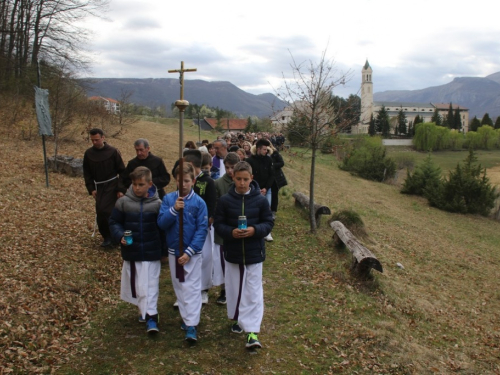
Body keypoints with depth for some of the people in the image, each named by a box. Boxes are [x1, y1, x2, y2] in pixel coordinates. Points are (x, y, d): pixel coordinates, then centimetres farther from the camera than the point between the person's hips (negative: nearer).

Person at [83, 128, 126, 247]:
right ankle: (107, 236, 21)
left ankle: (109, 236, 3)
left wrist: (121, 189, -10)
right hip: (98, 187, 4)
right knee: (100, 213, 3)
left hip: (112, 186, -4)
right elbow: (87, 172, 9)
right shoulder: (88, 153, 2)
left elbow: (122, 171, -6)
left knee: (104, 210, -15)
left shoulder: (113, 152, -9)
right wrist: (91, 188, -1)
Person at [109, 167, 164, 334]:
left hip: (152, 253, -2)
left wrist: (163, 249, -1)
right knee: (135, 284, 15)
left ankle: (151, 316, 2)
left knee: (150, 285, -3)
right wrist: (120, 236, -16)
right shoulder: (123, 202, -4)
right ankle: (143, 308, 35)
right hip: (131, 252, 2)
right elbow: (114, 222, 2)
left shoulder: (157, 204, -7)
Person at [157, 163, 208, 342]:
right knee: (179, 286, 15)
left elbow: (202, 229, -12)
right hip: (173, 251, 3)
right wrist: (174, 209, -25)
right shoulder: (168, 199, -3)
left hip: (192, 252, -3)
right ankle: (186, 316, 31)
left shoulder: (199, 202, -11)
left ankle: (192, 325, 0)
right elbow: (161, 223, -8)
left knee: (192, 288, -3)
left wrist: (189, 252, -17)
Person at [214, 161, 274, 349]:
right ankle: (239, 319, 37)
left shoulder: (261, 200, -8)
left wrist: (255, 230, -21)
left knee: (253, 292, -1)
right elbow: (218, 224, -1)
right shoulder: (225, 200, -6)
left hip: (254, 253, -1)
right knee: (235, 289, 16)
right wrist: (230, 232, -21)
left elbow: (269, 223, -1)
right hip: (232, 253, 2)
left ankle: (252, 331, 2)